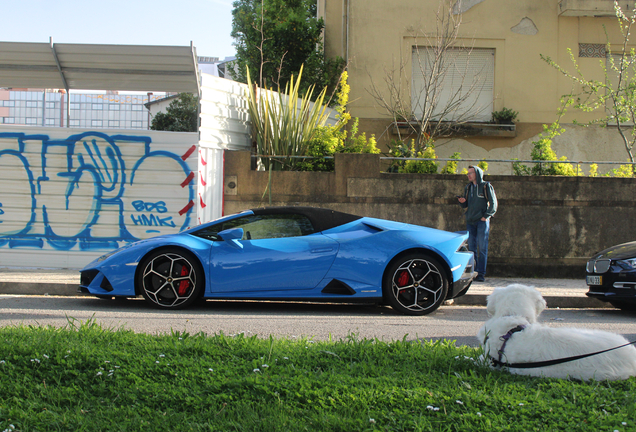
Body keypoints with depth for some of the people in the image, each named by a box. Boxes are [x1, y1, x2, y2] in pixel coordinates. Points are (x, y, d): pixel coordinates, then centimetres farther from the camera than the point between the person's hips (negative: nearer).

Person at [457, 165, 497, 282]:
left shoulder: (486, 186, -1)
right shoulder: (468, 187, 15)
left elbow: (493, 203, -2)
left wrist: (486, 216, -11)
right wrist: (462, 202, -3)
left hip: (482, 221, -5)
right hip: (470, 221, 5)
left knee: (482, 248, -5)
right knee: (471, 247, 4)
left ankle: (481, 273, -4)